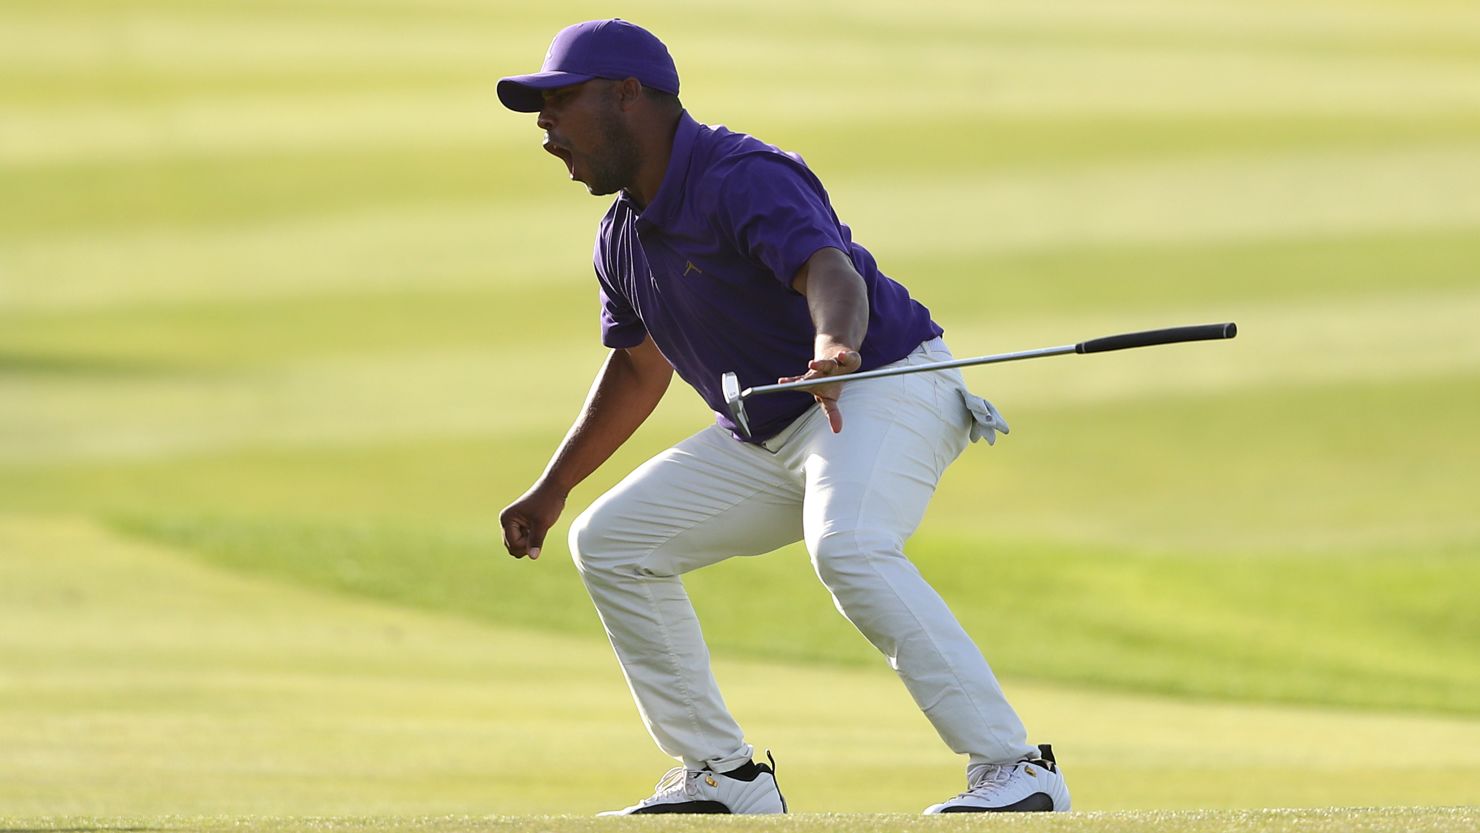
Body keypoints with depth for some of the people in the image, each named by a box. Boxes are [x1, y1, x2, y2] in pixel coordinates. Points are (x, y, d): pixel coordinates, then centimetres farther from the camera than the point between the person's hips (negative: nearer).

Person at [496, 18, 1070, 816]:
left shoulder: (743, 180, -22)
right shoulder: (622, 238, 7)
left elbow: (831, 270, -41)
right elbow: (638, 366, 24)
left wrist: (837, 346, -63)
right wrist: (553, 487, 29)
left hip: (886, 390, -10)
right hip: (770, 437, 10)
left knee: (847, 547, -37)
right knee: (610, 541, 8)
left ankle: (1014, 770, -38)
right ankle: (722, 775, 11)